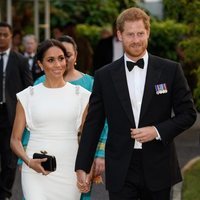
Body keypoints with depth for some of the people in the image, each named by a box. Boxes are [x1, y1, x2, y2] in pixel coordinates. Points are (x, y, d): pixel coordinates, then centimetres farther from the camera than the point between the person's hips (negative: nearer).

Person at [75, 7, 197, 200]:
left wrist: (158, 131, -12)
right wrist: (82, 166, 2)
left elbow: (188, 113, 4)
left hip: (157, 168, 0)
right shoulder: (104, 76, 3)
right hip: (120, 171, 0)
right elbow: (93, 124, 5)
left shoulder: (170, 70, 1)